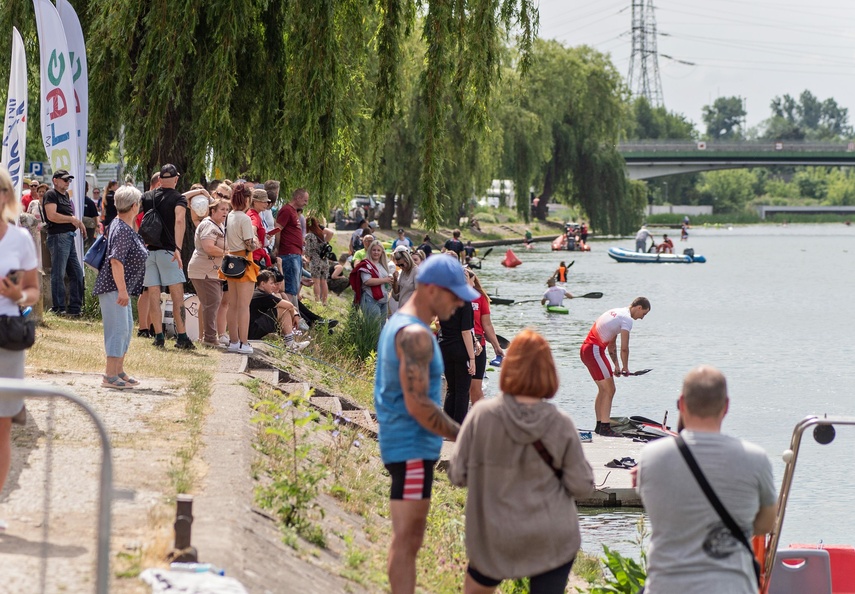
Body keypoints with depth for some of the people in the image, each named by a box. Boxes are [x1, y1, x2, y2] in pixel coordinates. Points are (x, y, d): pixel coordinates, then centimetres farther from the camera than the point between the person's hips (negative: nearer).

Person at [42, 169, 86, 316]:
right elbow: (52, 216, -19)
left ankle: (75, 307, 17)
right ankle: (58, 308, -2)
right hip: (58, 236, -10)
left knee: (77, 273, 11)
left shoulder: (65, 195, 21)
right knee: (58, 274, -6)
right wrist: (72, 219, -16)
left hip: (69, 237, 10)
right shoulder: (51, 195, -7)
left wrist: (77, 221, 7)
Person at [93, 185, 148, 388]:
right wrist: (122, 290, -26)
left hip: (121, 288, 11)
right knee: (119, 329, -9)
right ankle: (110, 376, -6)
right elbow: (116, 260, -25)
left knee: (127, 328, 17)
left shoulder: (121, 225, 13)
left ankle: (119, 371, 26)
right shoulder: (123, 230, -19)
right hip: (114, 288, -11)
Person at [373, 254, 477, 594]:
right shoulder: (416, 335, -19)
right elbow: (418, 404, -24)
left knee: (407, 538, 16)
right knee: (407, 540, -8)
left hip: (404, 445, 10)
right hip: (412, 449, -10)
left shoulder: (398, 323, 13)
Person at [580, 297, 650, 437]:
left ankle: (599, 425, 21)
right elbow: (624, 348, -14)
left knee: (603, 389, 17)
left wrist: (617, 365, 17)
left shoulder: (618, 312, 20)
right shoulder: (627, 319, -10)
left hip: (586, 349, 10)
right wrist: (625, 368, 0)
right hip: (594, 350, -10)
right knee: (609, 390, -8)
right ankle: (605, 428, -10)